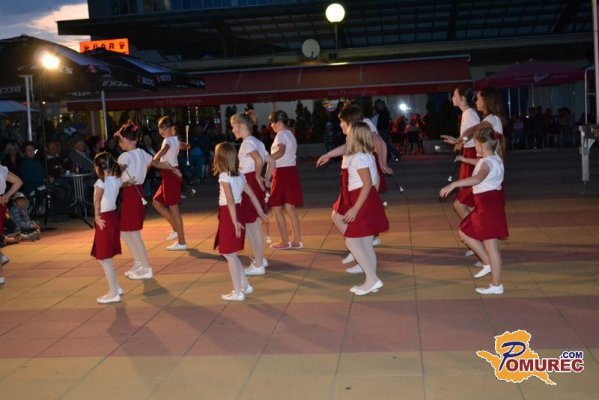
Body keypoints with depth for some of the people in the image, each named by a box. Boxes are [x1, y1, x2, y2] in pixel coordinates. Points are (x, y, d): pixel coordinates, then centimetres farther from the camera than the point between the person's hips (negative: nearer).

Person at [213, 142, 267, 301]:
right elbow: (252, 195, 12)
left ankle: (238, 292, 7)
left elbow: (230, 200, -23)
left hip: (229, 215, -8)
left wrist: (234, 221, -25)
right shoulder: (239, 175, 9)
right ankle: (245, 286, 24)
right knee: (231, 254, 19)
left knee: (230, 255, 1)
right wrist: (261, 212, 19)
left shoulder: (224, 176, -14)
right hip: (237, 213, 8)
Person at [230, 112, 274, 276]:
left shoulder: (247, 143, -14)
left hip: (250, 184, -10)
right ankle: (260, 259, 29)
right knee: (253, 223, 19)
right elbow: (271, 161, 16)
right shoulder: (256, 142, 15)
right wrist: (265, 179, 11)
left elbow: (258, 160, -32)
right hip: (256, 185, 10)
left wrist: (257, 177, -17)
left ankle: (258, 265, 6)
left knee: (251, 224, -1)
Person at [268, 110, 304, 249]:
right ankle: (296, 241, 14)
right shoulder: (290, 134, 17)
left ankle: (285, 241, 3)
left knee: (277, 207, 0)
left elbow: (280, 151, -33)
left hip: (282, 172, -9)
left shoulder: (281, 135, -13)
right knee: (290, 208, 11)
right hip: (290, 170, 9)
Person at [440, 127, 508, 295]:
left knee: (490, 245, -3)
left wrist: (453, 184, -48)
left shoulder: (488, 162, -20)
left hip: (489, 205, -10)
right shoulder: (492, 158, 12)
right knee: (465, 233, 17)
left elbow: (478, 178, -42)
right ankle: (488, 263, 19)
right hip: (485, 204, 10)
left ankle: (496, 285, 5)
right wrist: (464, 159, 53)